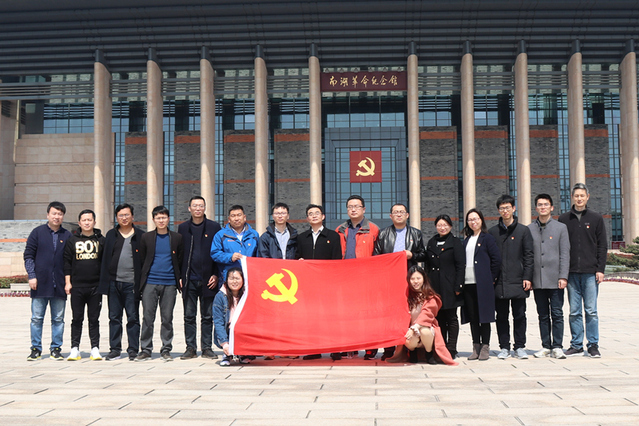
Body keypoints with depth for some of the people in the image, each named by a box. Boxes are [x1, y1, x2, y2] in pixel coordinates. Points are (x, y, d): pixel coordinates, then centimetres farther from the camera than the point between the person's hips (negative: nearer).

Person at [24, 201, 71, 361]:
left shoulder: (67, 236, 8)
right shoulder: (38, 232, 4)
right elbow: (28, 255, 3)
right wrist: (32, 276, -7)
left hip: (59, 286, 1)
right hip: (40, 283, -1)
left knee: (58, 319, 6)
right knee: (37, 318, 3)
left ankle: (56, 349, 14)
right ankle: (36, 349, 12)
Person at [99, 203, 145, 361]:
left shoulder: (140, 236, 4)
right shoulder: (111, 235, 12)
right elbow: (105, 259, 11)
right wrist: (104, 281, 3)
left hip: (131, 283, -3)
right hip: (114, 283, 3)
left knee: (133, 317, 1)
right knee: (114, 317, 7)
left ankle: (133, 350, 8)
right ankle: (115, 349, 14)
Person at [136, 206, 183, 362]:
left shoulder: (177, 238, 8)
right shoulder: (146, 237, 8)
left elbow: (181, 260, 11)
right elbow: (141, 259, 11)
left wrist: (180, 278, 3)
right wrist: (142, 280, 8)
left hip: (170, 284, 0)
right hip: (150, 283, 0)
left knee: (167, 318, 4)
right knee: (147, 318, -1)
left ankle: (166, 350, 12)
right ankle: (145, 349, 7)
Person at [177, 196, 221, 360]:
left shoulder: (214, 227, 4)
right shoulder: (183, 228, 9)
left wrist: (216, 275, -5)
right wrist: (179, 276, 2)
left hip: (208, 279, -1)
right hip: (189, 280, 1)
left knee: (207, 316, 4)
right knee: (189, 316, 5)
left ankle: (207, 348, 12)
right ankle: (191, 348, 12)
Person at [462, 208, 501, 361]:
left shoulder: (487, 238, -1)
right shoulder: (466, 240, 16)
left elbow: (496, 259, -5)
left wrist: (491, 278, -6)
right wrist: (461, 281, 7)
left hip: (482, 284, -5)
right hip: (468, 284, 5)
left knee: (483, 316, -1)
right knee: (472, 317, 7)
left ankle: (485, 348, 5)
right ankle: (476, 348, 13)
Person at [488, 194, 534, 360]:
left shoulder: (523, 230, 5)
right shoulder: (493, 232, 8)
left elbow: (529, 255, 3)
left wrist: (527, 277, -5)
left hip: (518, 281, -1)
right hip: (499, 282, 1)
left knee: (519, 315, 3)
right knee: (501, 316, 6)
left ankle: (520, 347, 12)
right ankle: (504, 347, 14)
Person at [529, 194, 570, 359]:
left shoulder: (561, 227, 5)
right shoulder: (529, 229, 8)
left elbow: (565, 254, 0)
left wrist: (563, 277, -9)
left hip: (555, 280, -2)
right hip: (538, 281, 2)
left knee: (557, 314, -1)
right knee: (543, 316, 8)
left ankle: (557, 346, 6)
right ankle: (546, 346, 15)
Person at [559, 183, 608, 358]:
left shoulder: (596, 218, 6)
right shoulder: (564, 219, 8)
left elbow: (602, 246, 6)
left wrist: (600, 269, -3)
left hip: (590, 272, -1)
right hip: (571, 273, 1)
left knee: (591, 311, 0)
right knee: (574, 312, 5)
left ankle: (593, 345, 10)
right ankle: (576, 345, 13)